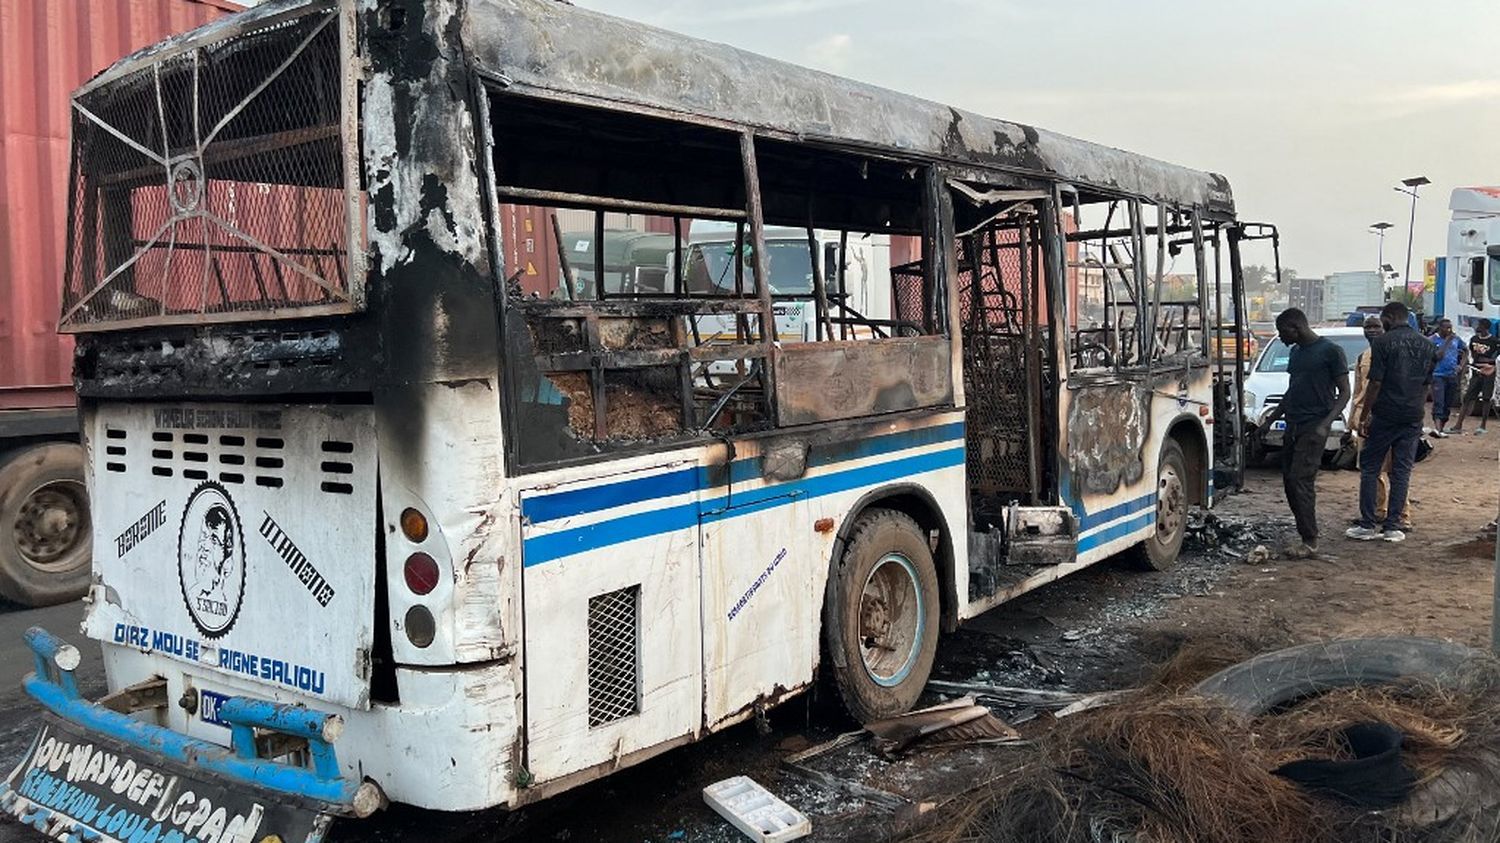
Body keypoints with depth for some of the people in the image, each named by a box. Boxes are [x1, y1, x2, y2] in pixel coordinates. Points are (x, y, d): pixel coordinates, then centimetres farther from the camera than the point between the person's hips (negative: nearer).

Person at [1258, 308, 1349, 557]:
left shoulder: (1330, 351, -7)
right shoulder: (1296, 352, 16)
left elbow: (1344, 392, -8)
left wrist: (1325, 424, -21)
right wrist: (1270, 420, 22)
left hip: (1313, 427, -8)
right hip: (1292, 425, 8)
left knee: (1301, 481, -13)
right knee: (1289, 481, 5)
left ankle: (1310, 541, -7)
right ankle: (1305, 531, 13)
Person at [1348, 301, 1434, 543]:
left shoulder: (1383, 342, -9)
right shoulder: (1427, 345, 9)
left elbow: (1375, 383, -12)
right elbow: (1426, 385, 13)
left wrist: (1364, 416, -7)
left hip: (1384, 416, -5)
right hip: (1413, 418, 5)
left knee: (1370, 469, 5)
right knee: (1401, 472, 8)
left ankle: (1367, 525, 4)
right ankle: (1393, 526, 9)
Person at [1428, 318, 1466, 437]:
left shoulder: (1456, 339, 8)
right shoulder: (1433, 340, -7)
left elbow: (1466, 351, 23)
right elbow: (1438, 356, -18)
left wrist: (1461, 365, 10)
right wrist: (1447, 341, -18)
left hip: (1452, 375, 5)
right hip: (1438, 375, -5)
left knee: (1448, 404, 7)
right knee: (1438, 403, -16)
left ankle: (1441, 428, 15)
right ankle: (1437, 428, -27)